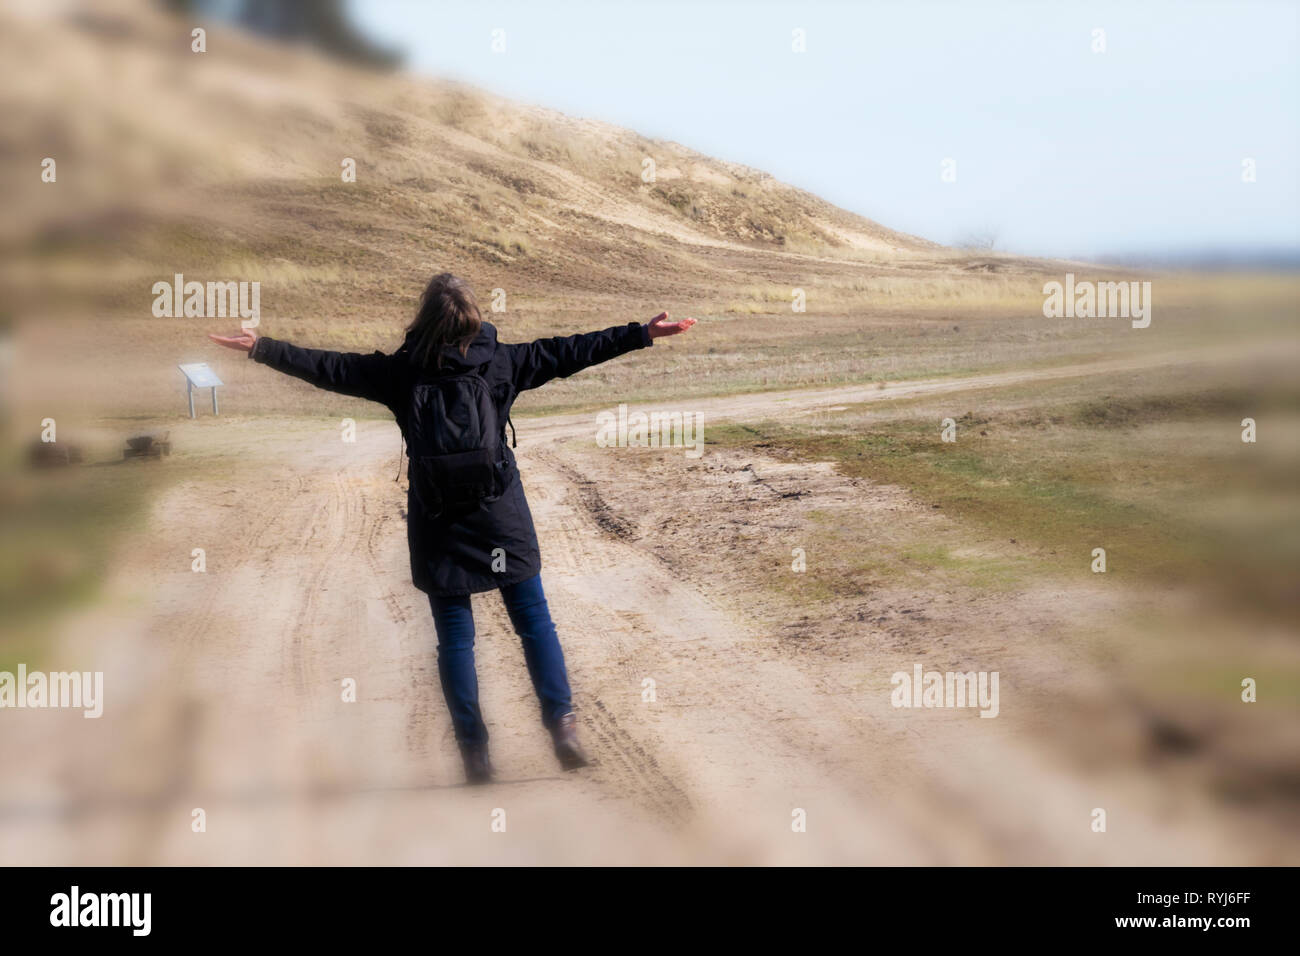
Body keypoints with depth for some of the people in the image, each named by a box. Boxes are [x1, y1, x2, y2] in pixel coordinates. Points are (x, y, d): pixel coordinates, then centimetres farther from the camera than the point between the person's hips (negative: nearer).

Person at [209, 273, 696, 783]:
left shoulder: (401, 372, -2)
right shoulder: (499, 361, -2)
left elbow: (329, 368, 3)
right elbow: (566, 352, 1)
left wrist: (260, 347, 13)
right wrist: (642, 334, 6)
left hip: (439, 527, 0)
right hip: (501, 517, 0)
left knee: (454, 638, 7)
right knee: (534, 621, 10)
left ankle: (474, 750, 6)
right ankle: (562, 723, 2)